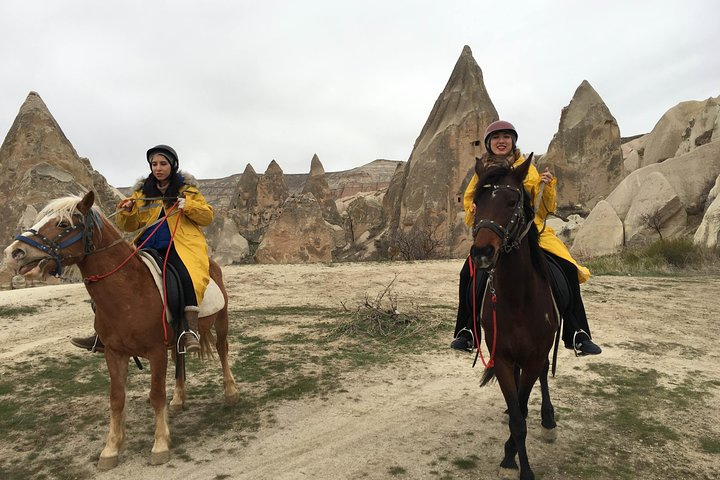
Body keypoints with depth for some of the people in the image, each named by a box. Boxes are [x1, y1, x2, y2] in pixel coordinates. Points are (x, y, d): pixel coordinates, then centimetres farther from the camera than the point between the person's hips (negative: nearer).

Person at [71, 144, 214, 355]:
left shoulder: (188, 189, 10)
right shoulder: (142, 191, 18)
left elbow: (208, 216, 6)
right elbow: (131, 226, 15)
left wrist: (189, 206, -11)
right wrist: (126, 212, -7)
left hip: (179, 246, -4)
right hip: (147, 247, 5)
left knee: (187, 276, -36)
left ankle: (190, 331, -36)